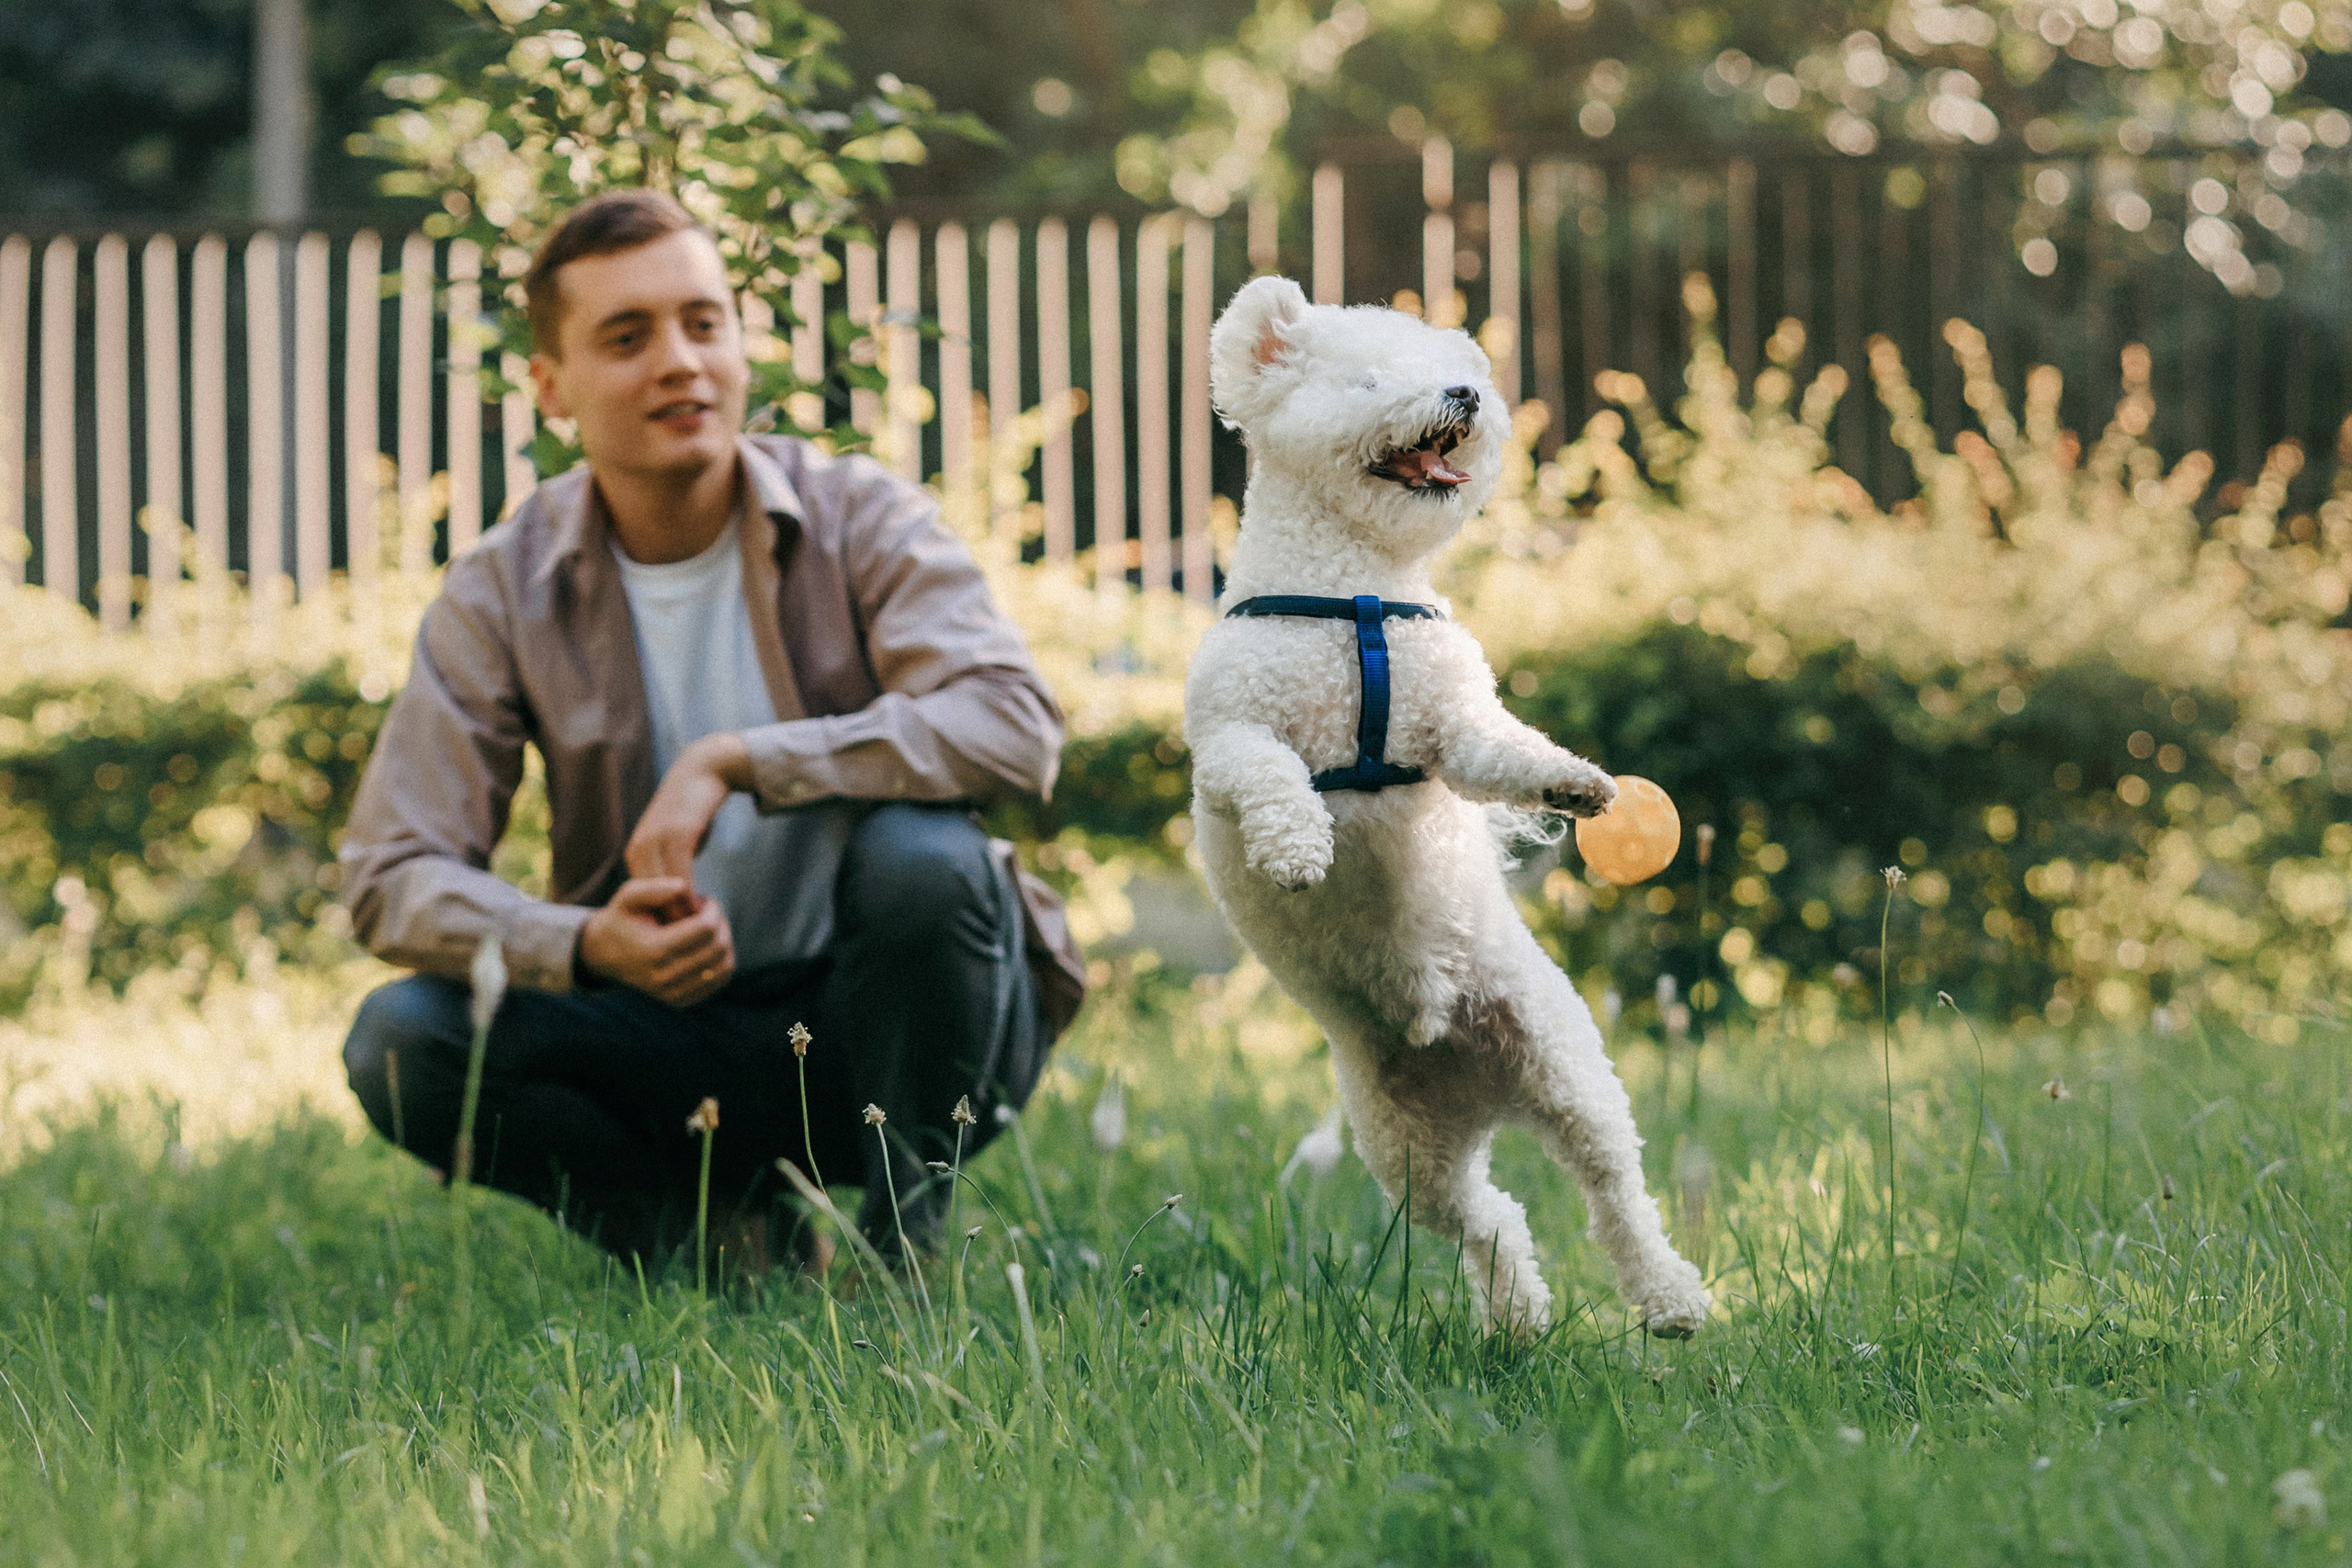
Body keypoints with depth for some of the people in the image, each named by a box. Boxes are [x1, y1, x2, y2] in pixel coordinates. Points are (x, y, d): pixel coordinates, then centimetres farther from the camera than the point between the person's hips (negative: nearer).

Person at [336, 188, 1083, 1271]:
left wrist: (735, 764, -32)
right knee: (401, 1043, -22)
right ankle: (716, 1221, -1)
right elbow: (391, 877, -10)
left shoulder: (858, 521, -9)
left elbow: (1015, 726, -26)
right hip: (674, 1029, 2)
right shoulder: (502, 596, -5)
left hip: (881, 1023, -1)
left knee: (919, 851, -33)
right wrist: (587, 946, -30)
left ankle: (908, 1241, -10)